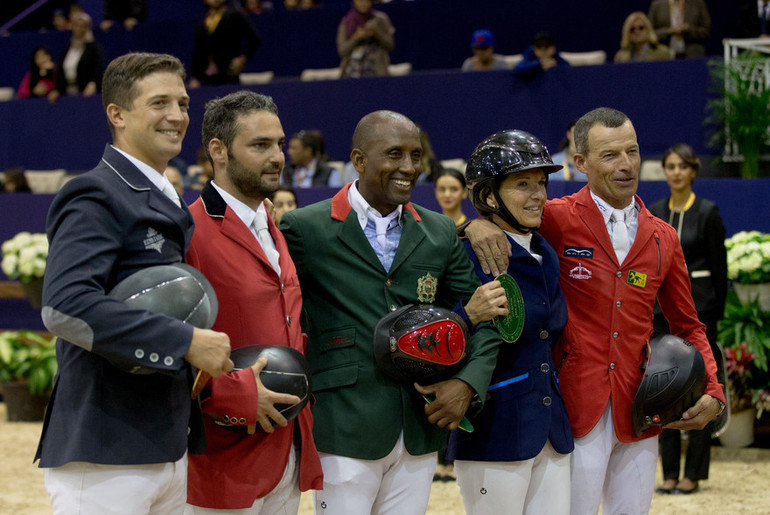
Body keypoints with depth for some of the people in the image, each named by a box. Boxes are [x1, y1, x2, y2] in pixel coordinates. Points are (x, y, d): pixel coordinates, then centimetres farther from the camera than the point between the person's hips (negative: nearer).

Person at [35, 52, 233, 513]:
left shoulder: (167, 204, 20)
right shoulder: (95, 198, -10)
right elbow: (64, 306, -24)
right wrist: (186, 342, -21)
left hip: (168, 452, 9)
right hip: (105, 458, -9)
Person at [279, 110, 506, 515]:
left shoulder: (441, 234, 11)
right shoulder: (304, 229, -2)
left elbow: (483, 322, 13)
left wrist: (467, 382, -7)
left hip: (422, 433, 4)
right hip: (344, 434, -4)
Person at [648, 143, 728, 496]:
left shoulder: (707, 212, -4)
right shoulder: (653, 213, 8)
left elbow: (719, 266, -2)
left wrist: (716, 313, -2)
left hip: (697, 304, -4)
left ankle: (693, 473, 5)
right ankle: (669, 472, 11)